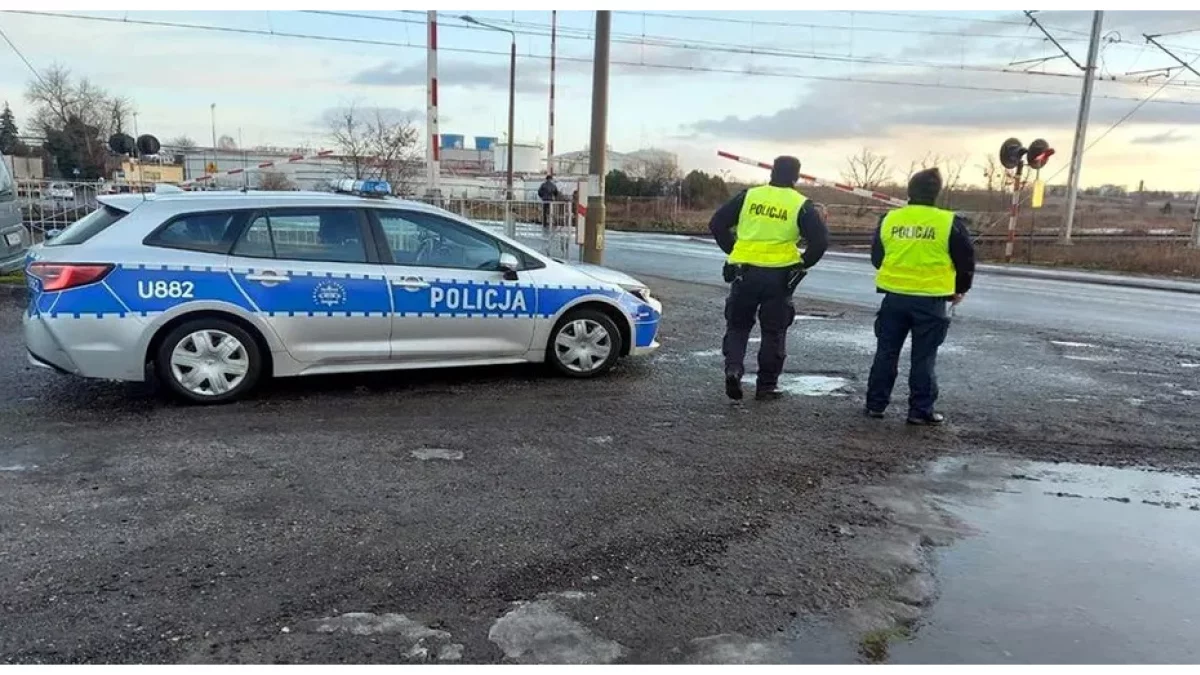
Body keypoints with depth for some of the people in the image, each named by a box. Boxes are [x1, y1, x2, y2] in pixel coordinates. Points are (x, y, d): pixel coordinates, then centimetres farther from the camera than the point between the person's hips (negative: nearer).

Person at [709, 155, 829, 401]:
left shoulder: (749, 196, 4)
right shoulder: (802, 205, -1)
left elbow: (717, 223, 5)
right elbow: (820, 240, -7)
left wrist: (733, 250, 13)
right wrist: (803, 264, 7)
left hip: (744, 273, 1)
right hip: (779, 277, -1)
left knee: (738, 324, 15)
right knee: (773, 332, 11)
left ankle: (733, 368, -7)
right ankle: (766, 386, 15)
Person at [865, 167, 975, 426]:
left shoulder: (889, 219, 2)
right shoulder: (950, 222, -7)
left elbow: (876, 257, 13)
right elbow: (966, 261, 0)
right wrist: (960, 289, 16)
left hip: (894, 297, 3)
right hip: (930, 300, -3)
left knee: (886, 352, 12)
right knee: (923, 357, 5)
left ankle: (875, 404, 16)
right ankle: (921, 410, 9)